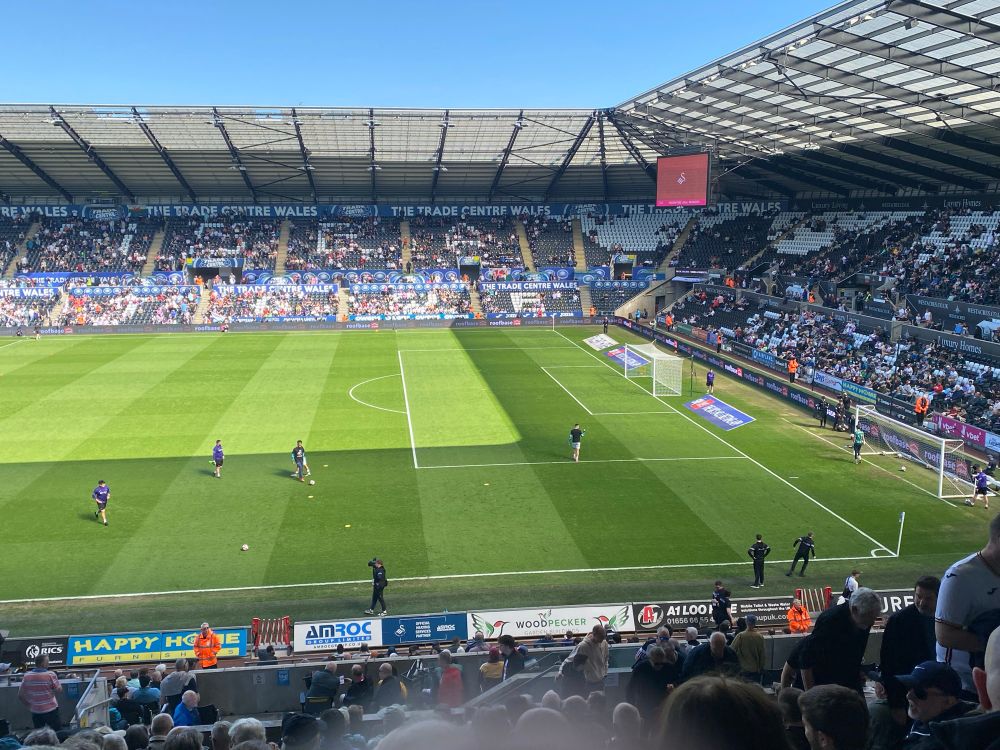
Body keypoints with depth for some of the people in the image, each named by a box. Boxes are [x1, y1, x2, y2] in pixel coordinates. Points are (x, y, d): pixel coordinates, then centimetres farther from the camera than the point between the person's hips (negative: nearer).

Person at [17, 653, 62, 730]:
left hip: (35, 712, 4)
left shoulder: (26, 676, -4)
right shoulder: (51, 675, -16)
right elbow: (59, 690, -7)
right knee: (58, 732, 5)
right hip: (51, 710, -4)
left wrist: (29, 705, 16)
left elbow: (20, 696, 4)